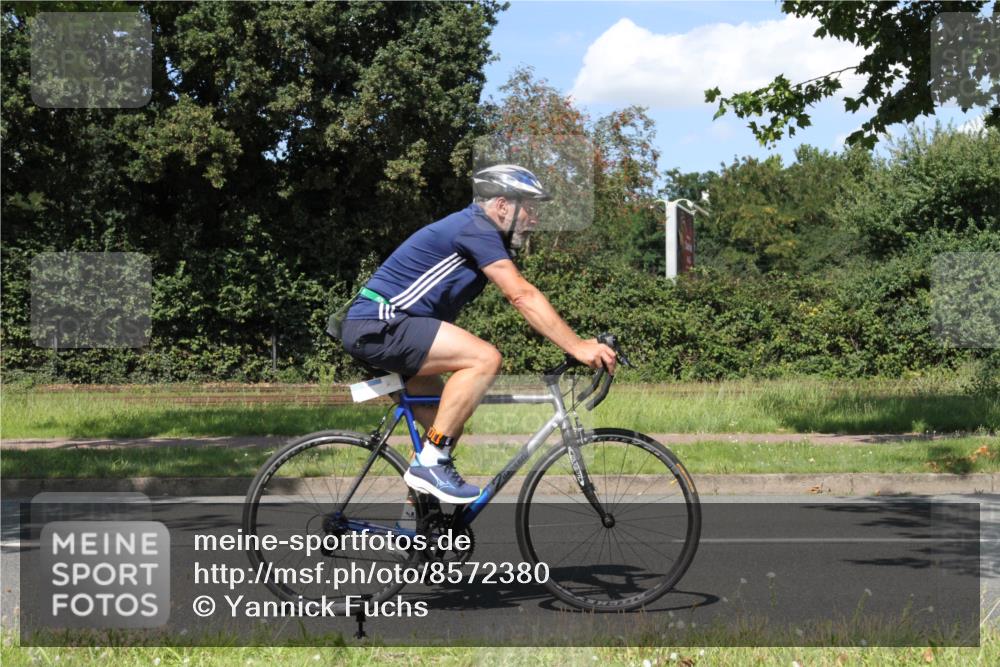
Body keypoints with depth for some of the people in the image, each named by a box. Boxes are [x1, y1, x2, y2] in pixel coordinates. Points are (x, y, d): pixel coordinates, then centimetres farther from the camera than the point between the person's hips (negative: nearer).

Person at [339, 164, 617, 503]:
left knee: (449, 424, 13)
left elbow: (522, 298, 19)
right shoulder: (476, 229, -14)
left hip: (372, 329, 11)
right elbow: (523, 297, -21)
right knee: (484, 358, -23)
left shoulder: (480, 233, 18)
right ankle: (430, 462, -18)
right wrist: (578, 347, -22)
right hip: (378, 325, -11)